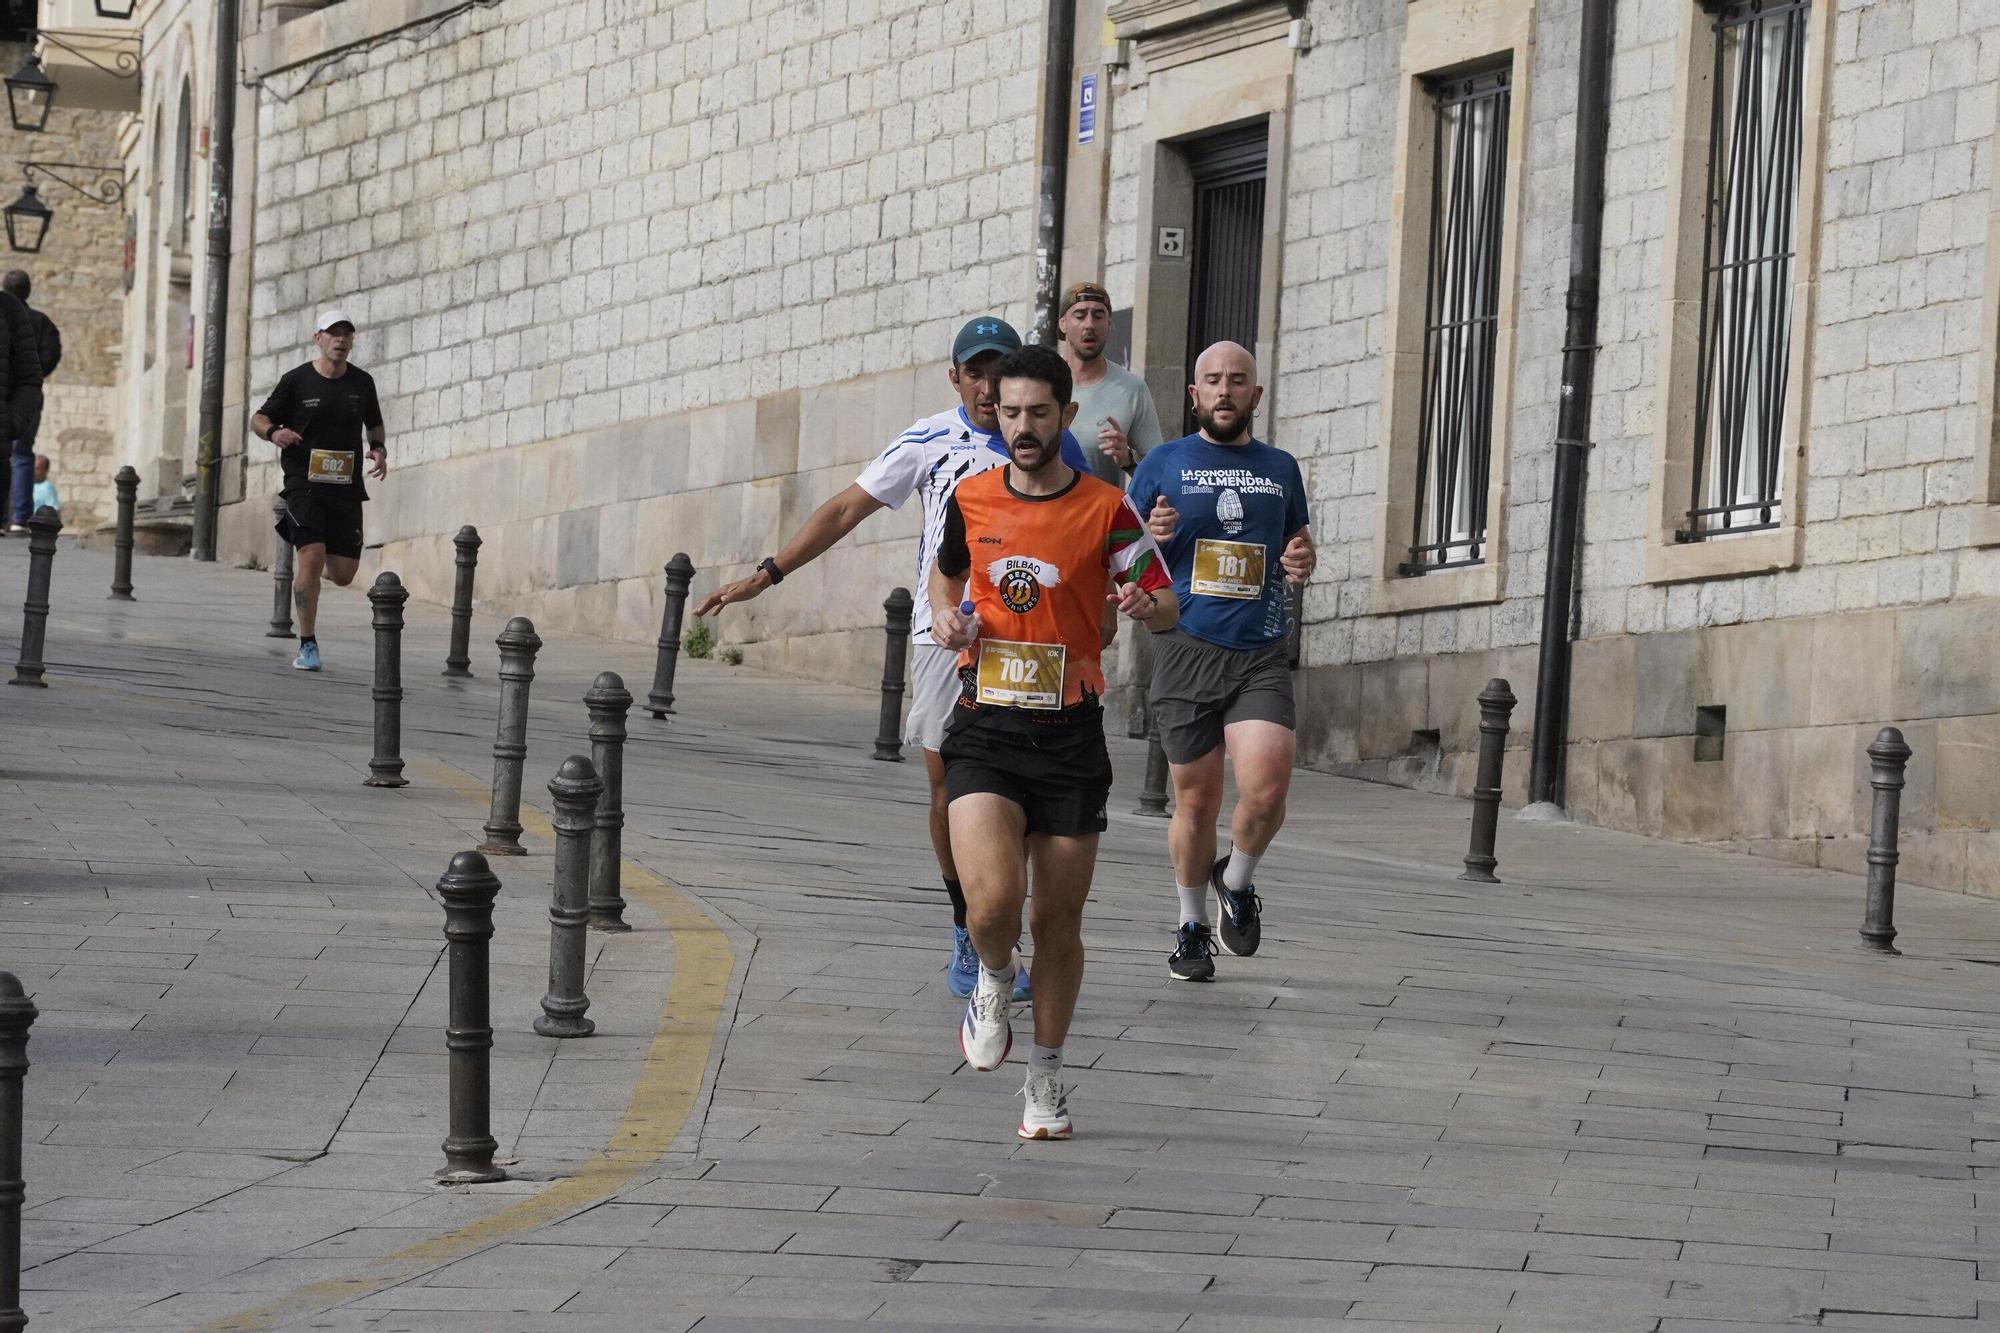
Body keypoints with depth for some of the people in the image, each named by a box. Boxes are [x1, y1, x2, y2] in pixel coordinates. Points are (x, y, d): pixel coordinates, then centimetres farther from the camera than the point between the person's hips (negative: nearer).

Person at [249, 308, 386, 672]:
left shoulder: (361, 383, 9)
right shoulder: (296, 380, -1)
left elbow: (374, 423, 26)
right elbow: (258, 420, 5)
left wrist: (378, 449, 5)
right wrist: (273, 432, -18)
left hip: (346, 488, 3)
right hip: (304, 483, -3)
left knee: (343, 573, 0)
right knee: (313, 556, -18)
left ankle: (304, 566, 38)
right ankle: (307, 645, -8)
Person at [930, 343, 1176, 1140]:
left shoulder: (1106, 510, -4)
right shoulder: (971, 500, 3)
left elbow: (1167, 608, 0)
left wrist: (1146, 606, -23)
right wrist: (947, 617, 0)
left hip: (1070, 736, 0)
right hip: (986, 730, 0)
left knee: (1058, 919, 5)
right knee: (992, 901, -19)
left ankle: (1045, 1075, 24)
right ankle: (993, 982, 15)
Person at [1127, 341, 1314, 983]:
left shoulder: (1280, 468, 13)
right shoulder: (1164, 464, 6)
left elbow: (1295, 548, 26)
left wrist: (1301, 562, 2)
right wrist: (1150, 539, -12)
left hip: (1261, 654, 1)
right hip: (1186, 648, -1)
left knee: (1266, 784, -18)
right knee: (1196, 798, 2)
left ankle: (1237, 881, 11)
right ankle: (1193, 926, 21)